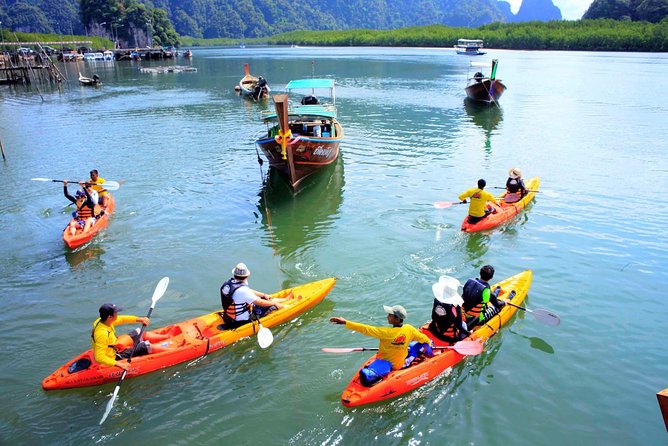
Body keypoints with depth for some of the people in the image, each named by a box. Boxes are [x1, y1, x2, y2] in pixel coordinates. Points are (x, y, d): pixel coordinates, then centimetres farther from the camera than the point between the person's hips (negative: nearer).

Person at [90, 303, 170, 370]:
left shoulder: (102, 321, -9)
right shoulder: (102, 333, -36)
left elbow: (122, 319, 4)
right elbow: (99, 357, -39)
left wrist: (140, 319, -6)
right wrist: (119, 364, -42)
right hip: (114, 357, -10)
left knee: (139, 332, 17)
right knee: (146, 346, -10)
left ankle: (167, 336, 30)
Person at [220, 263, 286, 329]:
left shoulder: (228, 283, -5)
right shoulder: (243, 290, -33)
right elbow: (260, 303, -23)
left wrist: (264, 295, 12)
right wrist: (274, 303, -7)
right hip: (242, 321, -8)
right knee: (273, 306, 3)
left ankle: (286, 299, 31)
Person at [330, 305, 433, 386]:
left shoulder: (387, 332, -28)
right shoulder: (409, 329, -12)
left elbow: (366, 329, -29)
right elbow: (424, 339, 4)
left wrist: (345, 322, -28)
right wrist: (428, 344, 29)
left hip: (386, 362, -6)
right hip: (401, 363, 6)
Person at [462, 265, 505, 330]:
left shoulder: (469, 282, -13)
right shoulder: (487, 292, -26)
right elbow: (498, 305, -7)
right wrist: (504, 302, 17)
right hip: (477, 320, -5)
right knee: (497, 307, 20)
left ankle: (496, 292, 53)